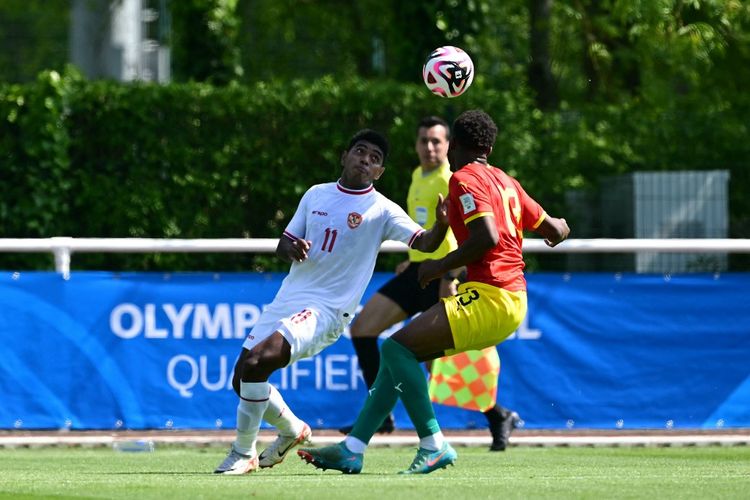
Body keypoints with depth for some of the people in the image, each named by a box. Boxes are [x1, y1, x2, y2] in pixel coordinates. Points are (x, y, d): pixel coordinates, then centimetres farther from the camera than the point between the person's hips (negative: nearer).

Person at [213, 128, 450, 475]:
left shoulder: (381, 211, -5)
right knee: (243, 378, 5)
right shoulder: (316, 195, 11)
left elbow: (424, 243, -17)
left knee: (256, 364, -24)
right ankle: (293, 430, 31)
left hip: (326, 310, -6)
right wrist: (291, 248, -9)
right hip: (287, 299, 6)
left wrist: (441, 226, -39)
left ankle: (242, 454, -9)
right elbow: (283, 243, 16)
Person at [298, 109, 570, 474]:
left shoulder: (464, 180, -7)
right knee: (400, 354, 12)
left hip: (488, 297, -9)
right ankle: (352, 450, 12)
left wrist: (440, 266, -11)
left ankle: (434, 447, -16)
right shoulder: (505, 181, 17)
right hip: (513, 300, 9)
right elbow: (554, 230, 22)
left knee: (397, 347, -15)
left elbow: (488, 237, -21)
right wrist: (559, 228, 46)